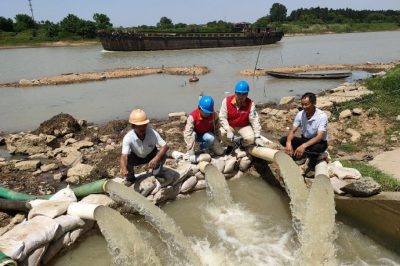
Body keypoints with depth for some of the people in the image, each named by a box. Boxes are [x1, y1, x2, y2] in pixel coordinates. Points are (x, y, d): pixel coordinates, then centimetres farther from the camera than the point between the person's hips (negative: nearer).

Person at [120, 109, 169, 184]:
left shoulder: (152, 133, -31)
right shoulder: (128, 138, -33)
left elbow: (165, 146, -31)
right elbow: (124, 156, -42)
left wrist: (156, 159, -49)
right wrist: (123, 169, -65)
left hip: (151, 155, 0)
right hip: (136, 157, 0)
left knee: (163, 155, -30)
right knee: (126, 160, -31)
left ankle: (156, 175, 1)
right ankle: (130, 178, 3)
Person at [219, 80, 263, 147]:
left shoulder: (250, 104, -18)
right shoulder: (227, 101, -19)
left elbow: (254, 120, -16)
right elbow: (222, 117, -17)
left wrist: (257, 137, -18)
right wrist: (229, 131, -29)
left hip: (244, 126, 0)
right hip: (229, 126, 1)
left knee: (250, 138, -28)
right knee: (221, 133, -29)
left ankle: (242, 144, 11)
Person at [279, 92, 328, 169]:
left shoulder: (322, 116, -24)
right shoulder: (300, 114, -10)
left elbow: (319, 137, -34)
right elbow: (292, 131, -12)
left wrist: (304, 146, -51)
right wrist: (288, 143, -35)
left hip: (319, 142, -4)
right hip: (305, 139, 4)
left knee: (316, 147, -42)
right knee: (283, 140, -18)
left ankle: (313, 158, -7)